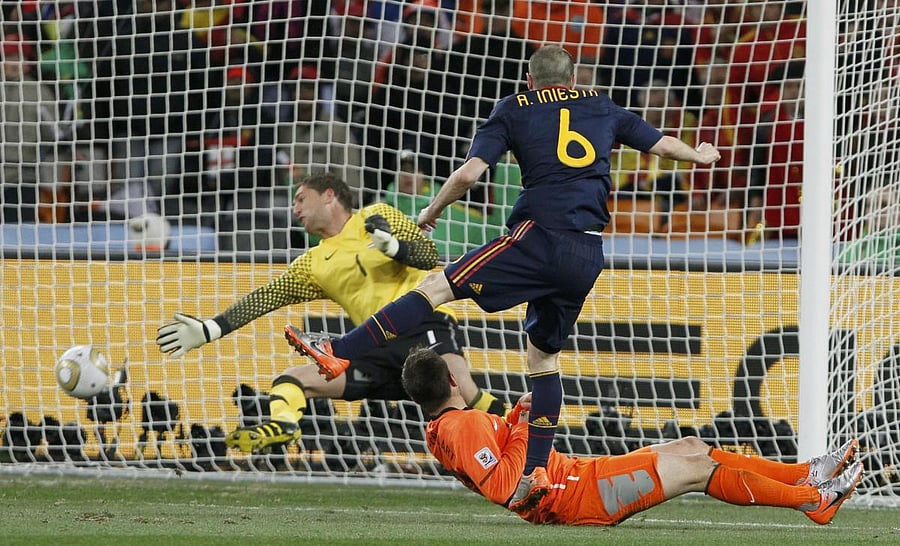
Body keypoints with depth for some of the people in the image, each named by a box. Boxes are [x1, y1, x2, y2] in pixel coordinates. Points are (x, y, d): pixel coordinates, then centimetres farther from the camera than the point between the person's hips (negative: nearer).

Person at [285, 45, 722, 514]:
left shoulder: (514, 109, 11)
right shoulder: (603, 108, 22)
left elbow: (468, 174, 1)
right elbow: (663, 144, 35)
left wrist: (432, 212, 18)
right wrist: (700, 156, 56)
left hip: (539, 236, -5)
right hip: (589, 255, 5)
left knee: (437, 287, -6)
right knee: (544, 352, 18)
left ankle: (338, 352, -18)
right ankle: (537, 471, 10)